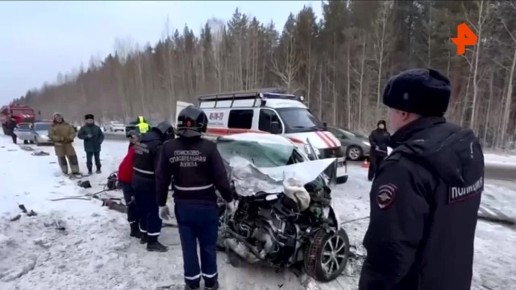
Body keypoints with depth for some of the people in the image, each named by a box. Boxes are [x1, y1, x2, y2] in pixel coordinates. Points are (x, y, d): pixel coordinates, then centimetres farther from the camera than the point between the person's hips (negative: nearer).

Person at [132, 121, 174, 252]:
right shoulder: (157, 145, -21)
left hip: (137, 182, 9)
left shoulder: (142, 141, 8)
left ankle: (144, 235, 34)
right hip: (149, 185, -9)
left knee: (143, 210, 20)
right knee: (154, 212, 1)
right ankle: (152, 241, 7)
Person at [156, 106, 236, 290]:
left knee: (188, 245, 16)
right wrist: (229, 200, 1)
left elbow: (162, 179, -1)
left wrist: (162, 204, 12)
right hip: (206, 205, -2)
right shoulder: (208, 147, -14)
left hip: (182, 205, 2)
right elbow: (220, 177, -13)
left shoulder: (169, 148, -5)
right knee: (208, 245, 15)